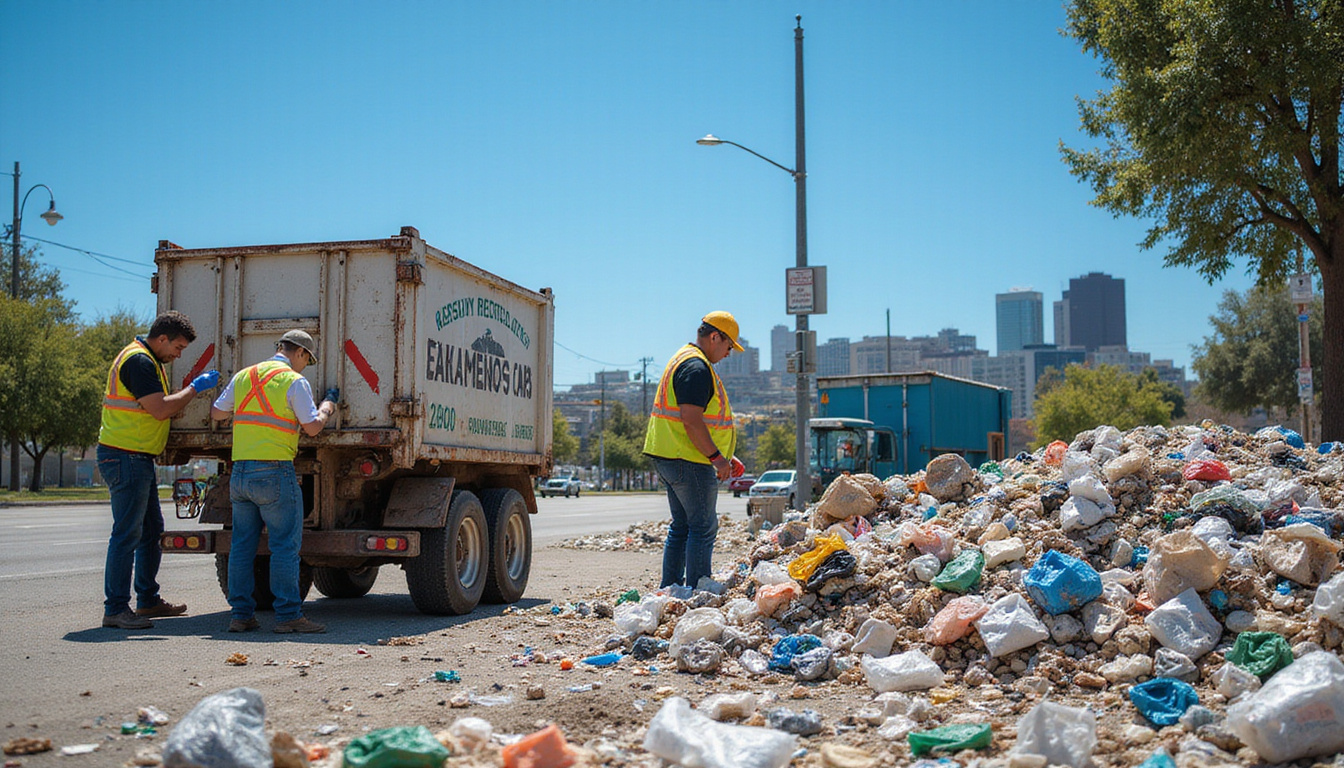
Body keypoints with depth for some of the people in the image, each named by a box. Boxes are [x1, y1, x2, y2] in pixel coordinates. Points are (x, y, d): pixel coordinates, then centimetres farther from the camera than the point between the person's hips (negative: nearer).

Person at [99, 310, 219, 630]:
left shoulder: (150, 360, 18)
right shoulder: (138, 360, -16)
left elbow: (161, 409, 20)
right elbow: (160, 410, -22)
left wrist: (189, 392, 9)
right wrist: (194, 388, -13)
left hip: (140, 459, 11)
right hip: (125, 458, -11)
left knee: (152, 531, 16)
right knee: (127, 534, -8)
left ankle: (148, 600, 26)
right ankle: (115, 609, -3)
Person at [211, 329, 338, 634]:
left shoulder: (242, 376, 12)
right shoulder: (294, 381, -7)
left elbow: (217, 413, 21)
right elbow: (312, 426, -8)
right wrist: (329, 403, 9)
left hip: (240, 472, 7)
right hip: (275, 473, -6)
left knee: (242, 545, 10)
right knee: (285, 545, -2)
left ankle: (240, 614, 12)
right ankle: (288, 615, -2)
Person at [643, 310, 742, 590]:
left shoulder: (684, 359, 20)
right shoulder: (697, 367, -15)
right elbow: (692, 421, -23)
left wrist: (724, 456, 22)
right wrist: (716, 457, -19)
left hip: (670, 458, 11)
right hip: (689, 461, -11)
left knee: (682, 526, 15)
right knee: (703, 528, -6)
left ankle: (670, 589, 19)